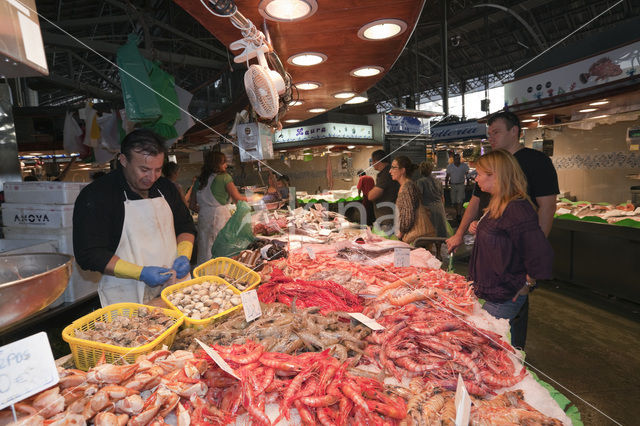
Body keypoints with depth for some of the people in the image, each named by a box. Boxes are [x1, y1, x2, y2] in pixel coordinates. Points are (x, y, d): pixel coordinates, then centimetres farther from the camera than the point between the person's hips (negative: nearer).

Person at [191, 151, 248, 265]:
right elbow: (237, 198, -9)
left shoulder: (199, 180, 10)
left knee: (205, 251, 12)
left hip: (203, 216, 6)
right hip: (220, 215, -5)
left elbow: (192, 205, 13)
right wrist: (245, 198, 11)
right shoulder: (224, 177, -6)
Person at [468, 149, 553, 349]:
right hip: (490, 289, 9)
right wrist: (480, 229, 5)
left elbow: (541, 255, -27)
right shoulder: (497, 203, 6)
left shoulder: (517, 209, -26)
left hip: (503, 298, -9)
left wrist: (527, 284, -14)